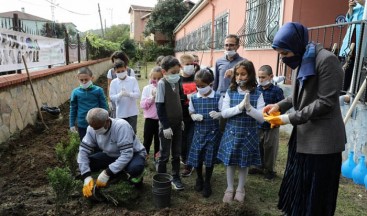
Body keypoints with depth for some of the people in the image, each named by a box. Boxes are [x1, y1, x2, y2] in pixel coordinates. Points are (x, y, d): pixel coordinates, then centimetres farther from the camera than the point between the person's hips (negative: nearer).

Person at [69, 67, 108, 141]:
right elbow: (73, 109, 3)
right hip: (82, 125, 1)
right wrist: (72, 124, 4)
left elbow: (104, 107, -4)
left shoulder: (98, 90, -10)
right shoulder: (75, 92, -6)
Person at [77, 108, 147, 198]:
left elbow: (127, 154, -35)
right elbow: (83, 150, -14)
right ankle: (119, 173, 6)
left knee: (135, 168, -39)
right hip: (111, 155, 6)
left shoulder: (121, 126, -33)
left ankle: (137, 174, 0)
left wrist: (107, 173, -35)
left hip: (133, 154, -6)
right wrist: (87, 176, -24)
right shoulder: (92, 129, -15)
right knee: (87, 162, -15)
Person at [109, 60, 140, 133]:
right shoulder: (113, 82, -1)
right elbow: (112, 97, -7)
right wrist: (120, 95, -28)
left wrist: (129, 94, -29)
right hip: (120, 113, 1)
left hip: (132, 112, -1)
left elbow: (138, 94, -9)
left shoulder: (133, 80, -3)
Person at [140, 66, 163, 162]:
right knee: (147, 140, 9)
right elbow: (142, 105, -8)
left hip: (161, 119, 0)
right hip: (150, 119, 0)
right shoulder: (147, 88, -1)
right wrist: (152, 97, -17)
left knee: (158, 140, 13)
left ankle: (157, 158, 29)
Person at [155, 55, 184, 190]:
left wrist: (181, 120, 15)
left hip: (177, 123, 6)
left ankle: (176, 177, 27)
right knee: (164, 155, 6)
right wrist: (165, 126, -16)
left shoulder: (176, 82, 4)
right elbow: (159, 106, -16)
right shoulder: (162, 83, -16)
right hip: (167, 125, -6)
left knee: (177, 153, 14)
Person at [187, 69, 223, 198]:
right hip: (199, 131, 2)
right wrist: (195, 116, -13)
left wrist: (218, 114, -26)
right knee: (196, 157, 7)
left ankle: (207, 183, 28)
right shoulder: (194, 98, -1)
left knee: (210, 158, 7)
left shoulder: (217, 97, -8)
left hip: (213, 132, -2)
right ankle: (199, 179, 35)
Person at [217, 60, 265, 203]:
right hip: (232, 132, 1)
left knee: (244, 163, 13)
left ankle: (240, 189, 35)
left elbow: (262, 118, -11)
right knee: (230, 161, 11)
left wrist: (249, 107, -26)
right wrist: (240, 107, -24)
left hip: (248, 134, -1)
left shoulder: (257, 94, -7)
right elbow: (224, 113, -11)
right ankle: (229, 188, 32)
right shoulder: (230, 92, -3)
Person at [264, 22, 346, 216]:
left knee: (315, 193, 5)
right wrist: (280, 106, 0)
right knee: (297, 185, 17)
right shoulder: (300, 60, 9)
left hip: (322, 138, -8)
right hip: (303, 133, 8)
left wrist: (289, 118, -20)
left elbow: (325, 102, -21)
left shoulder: (327, 60, -18)